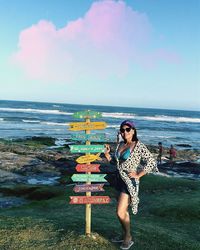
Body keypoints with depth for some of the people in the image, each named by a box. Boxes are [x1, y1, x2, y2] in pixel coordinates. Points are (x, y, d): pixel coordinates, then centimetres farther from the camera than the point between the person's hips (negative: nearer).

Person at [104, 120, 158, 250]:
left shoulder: (139, 146, -14)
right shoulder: (120, 144, 7)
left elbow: (151, 162, -19)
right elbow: (115, 161, 18)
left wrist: (138, 175, -17)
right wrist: (107, 154, 0)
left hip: (130, 181, -7)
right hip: (120, 179, 7)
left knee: (120, 212, -6)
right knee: (123, 211, 18)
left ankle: (128, 238, 17)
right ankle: (126, 235, 36)